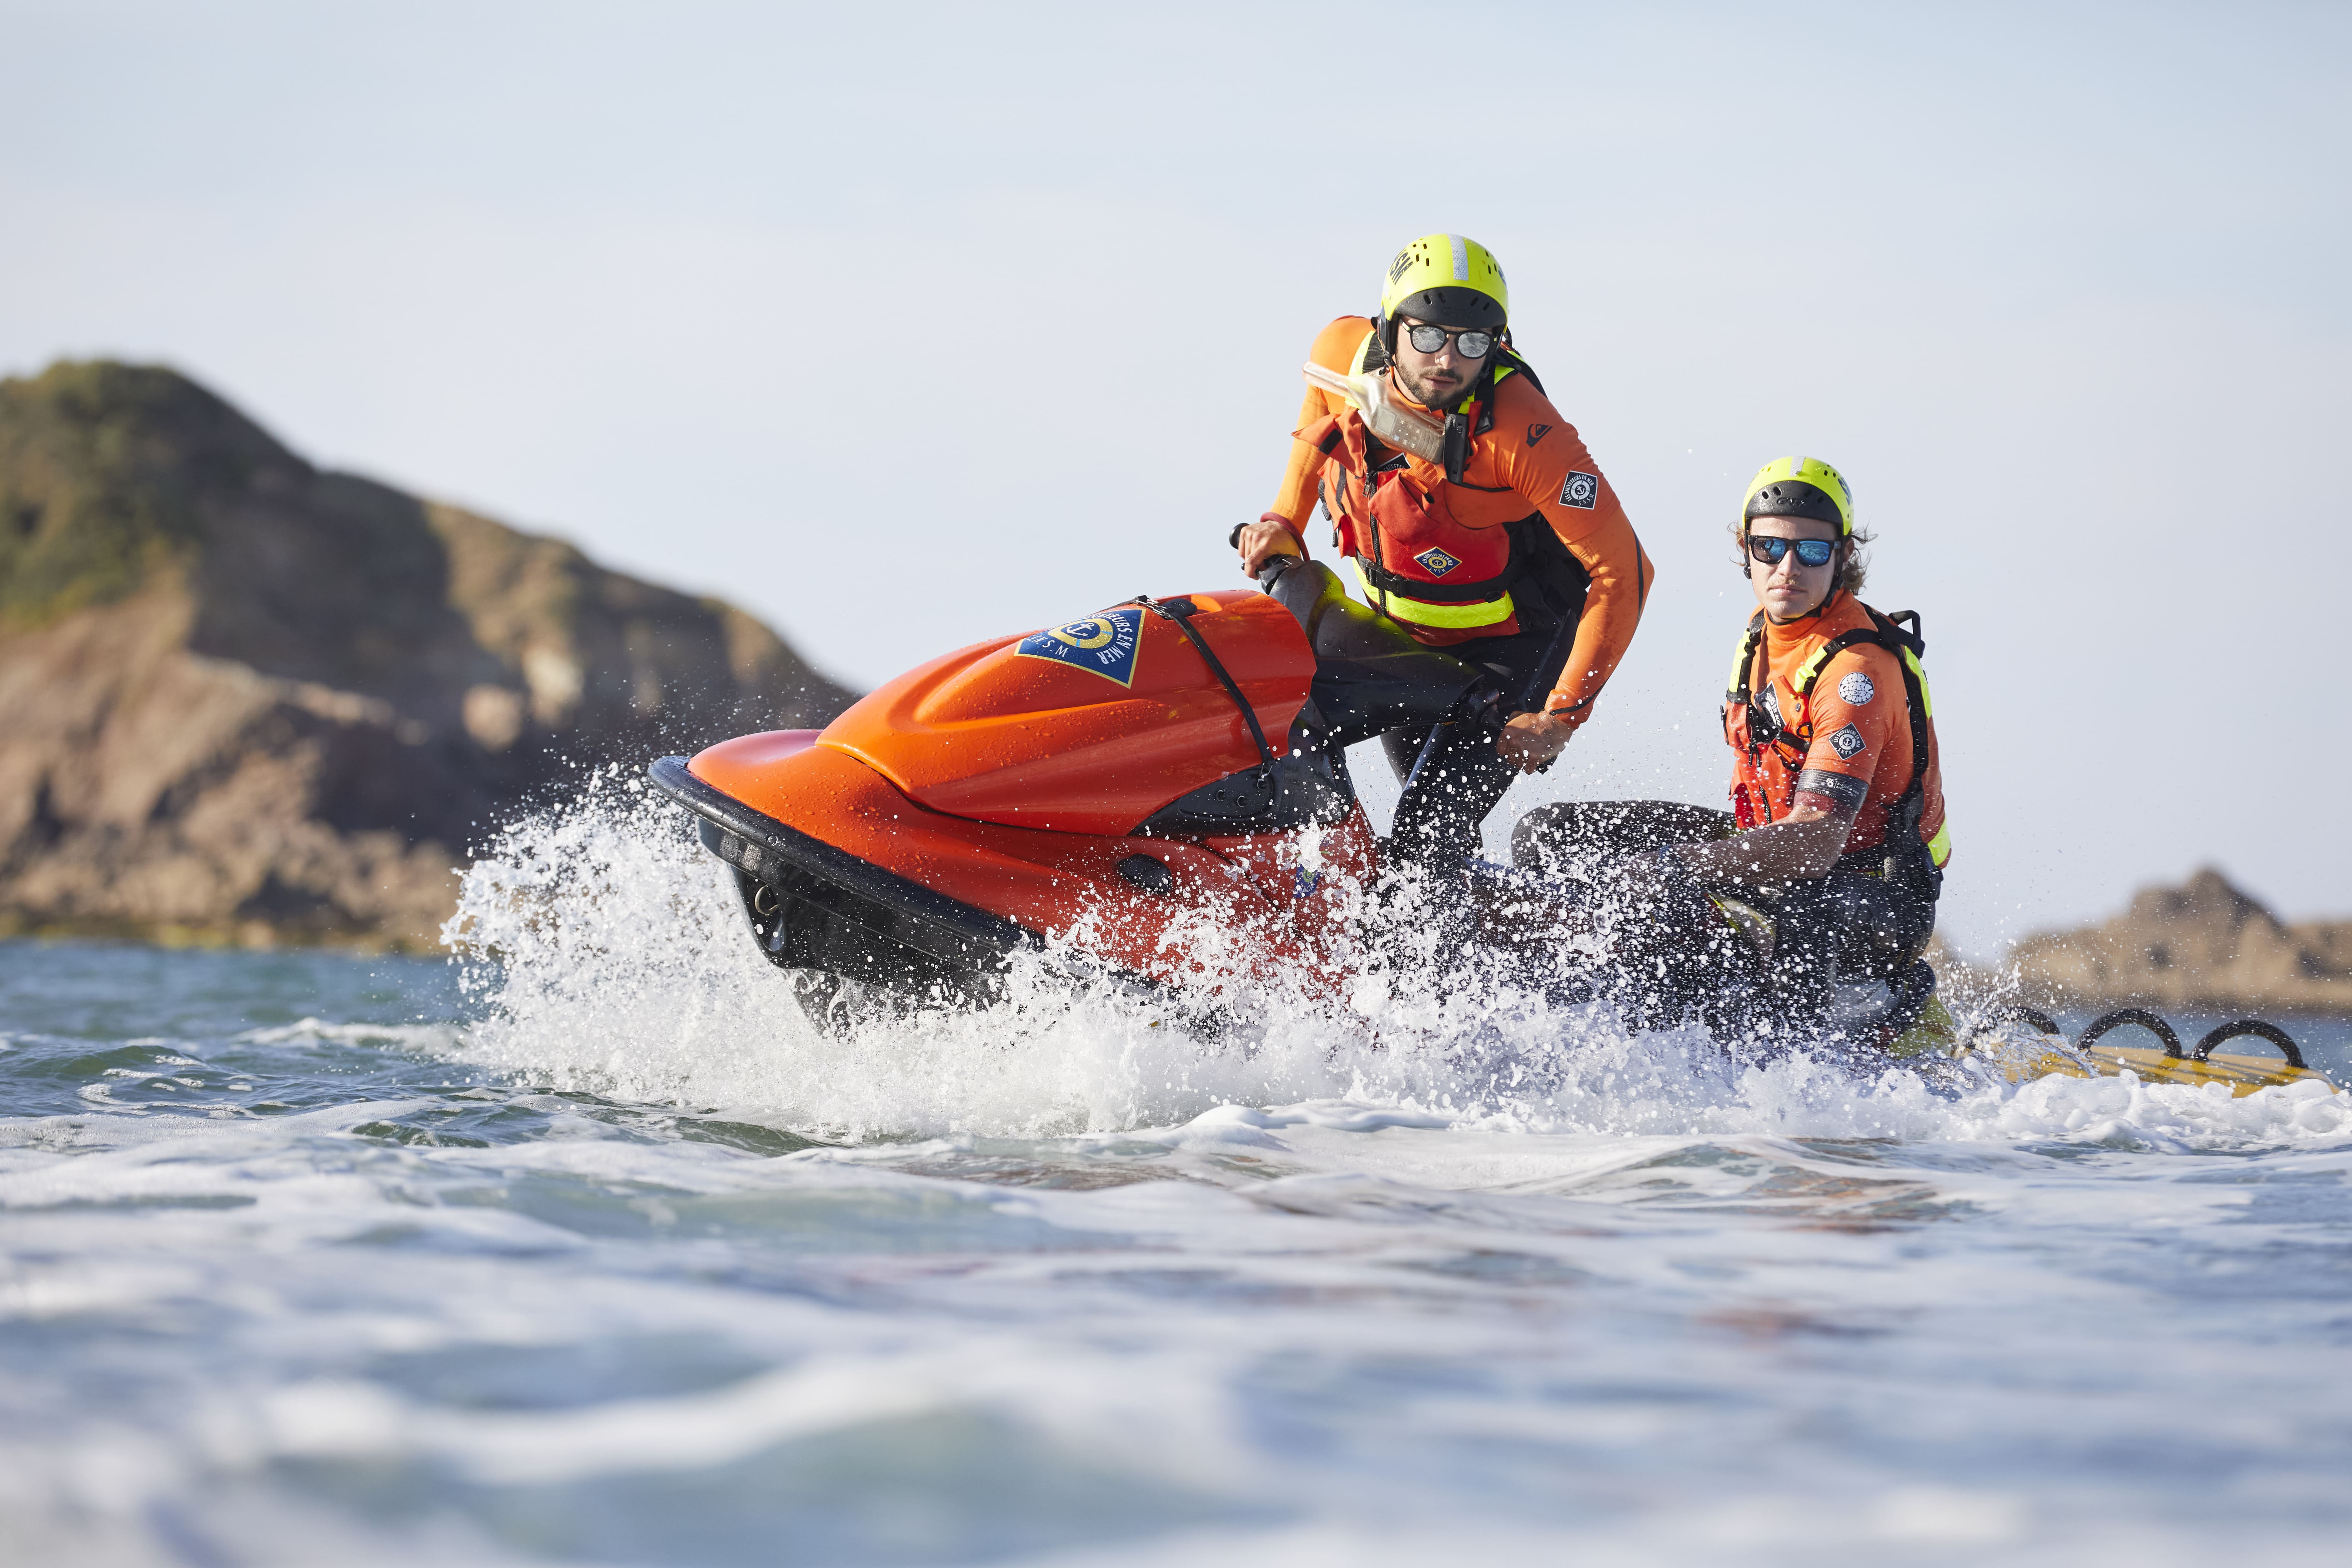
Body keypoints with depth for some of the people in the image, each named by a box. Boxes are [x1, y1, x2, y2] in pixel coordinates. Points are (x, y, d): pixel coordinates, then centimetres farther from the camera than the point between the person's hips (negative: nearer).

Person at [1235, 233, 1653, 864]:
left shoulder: (1522, 431, -31)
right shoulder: (1344, 353, -15)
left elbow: (1621, 570, -27)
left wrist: (1563, 714, -27)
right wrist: (1284, 521, 4)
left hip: (1512, 643, -5)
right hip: (1398, 629, 5)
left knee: (1425, 842, -18)